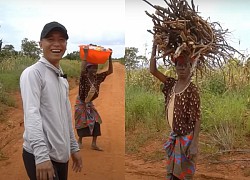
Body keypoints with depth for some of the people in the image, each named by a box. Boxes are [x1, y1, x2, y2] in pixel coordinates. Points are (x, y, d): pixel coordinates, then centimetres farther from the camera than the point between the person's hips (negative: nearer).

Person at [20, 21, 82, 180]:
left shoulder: (63, 78, 15)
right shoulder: (32, 73, -10)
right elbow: (31, 114, -21)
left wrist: (74, 147, 18)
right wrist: (41, 155, -29)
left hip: (61, 155, 8)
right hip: (40, 155, -8)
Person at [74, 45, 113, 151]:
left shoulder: (98, 77, -6)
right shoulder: (84, 77, -21)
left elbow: (110, 71, -7)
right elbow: (82, 70, -45)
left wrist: (110, 57, -15)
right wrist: (85, 55, -44)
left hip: (90, 103, 5)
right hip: (81, 103, -5)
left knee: (96, 121, -4)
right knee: (82, 122, 5)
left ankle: (94, 144, 2)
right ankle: (80, 141, 27)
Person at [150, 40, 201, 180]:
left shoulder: (192, 89, -16)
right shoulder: (172, 84, 2)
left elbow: (197, 118, -16)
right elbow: (153, 70, 5)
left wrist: (194, 144, -20)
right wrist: (154, 47, 2)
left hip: (186, 137, -6)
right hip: (175, 136, 6)